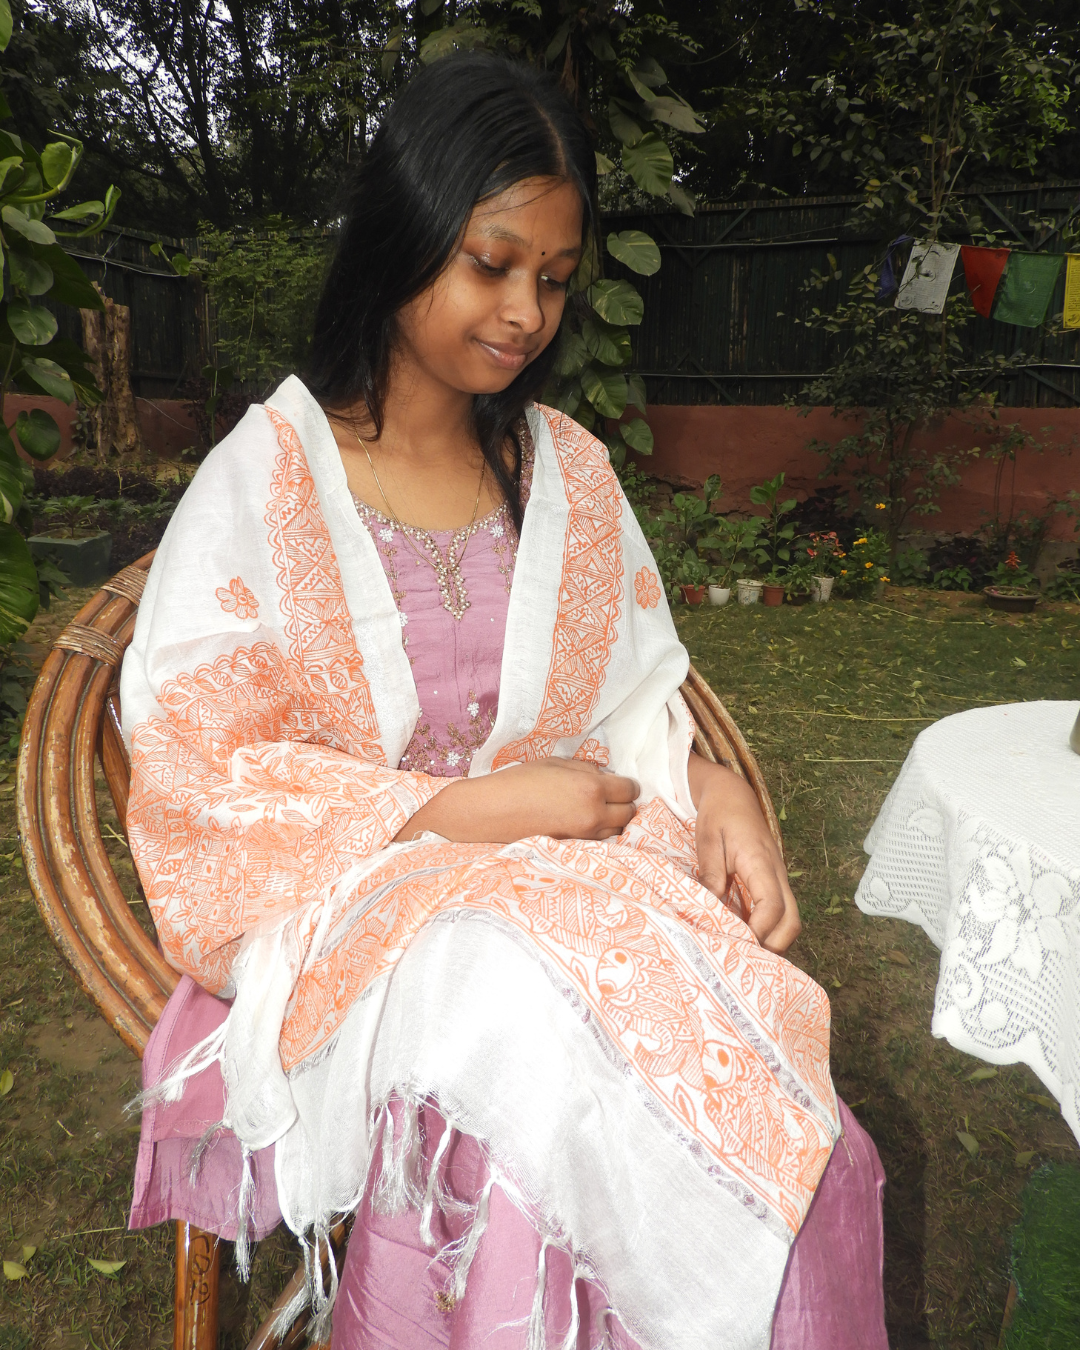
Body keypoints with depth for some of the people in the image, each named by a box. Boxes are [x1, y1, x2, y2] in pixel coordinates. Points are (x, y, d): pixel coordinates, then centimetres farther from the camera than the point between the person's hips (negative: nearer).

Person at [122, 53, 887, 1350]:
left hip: (569, 881, 3)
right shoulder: (263, 480, -3)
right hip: (333, 902, -2)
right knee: (522, 1012, -33)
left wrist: (708, 784, -11)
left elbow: (635, 697, 13)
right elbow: (194, 768, -9)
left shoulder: (569, 472, 10)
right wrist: (467, 810, -17)